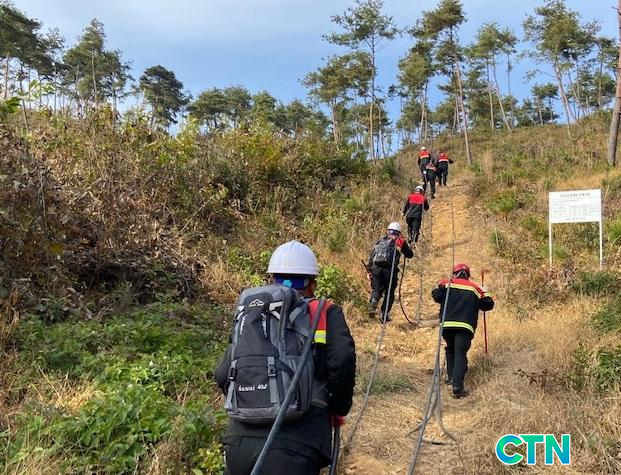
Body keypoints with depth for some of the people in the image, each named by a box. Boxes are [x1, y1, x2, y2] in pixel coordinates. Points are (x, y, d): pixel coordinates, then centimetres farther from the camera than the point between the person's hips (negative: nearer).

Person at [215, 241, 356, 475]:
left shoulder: (253, 314, 13)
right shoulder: (325, 313, 5)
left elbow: (222, 375, 9)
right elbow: (342, 361, -11)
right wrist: (338, 408, 7)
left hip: (239, 440, 4)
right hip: (295, 447, -3)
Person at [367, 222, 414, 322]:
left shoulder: (380, 241, 19)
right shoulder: (399, 241, 9)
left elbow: (371, 256, 15)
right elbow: (410, 255, 14)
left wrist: (369, 270, 18)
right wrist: (404, 245, 27)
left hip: (376, 268, 3)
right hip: (389, 269, -2)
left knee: (376, 289, 10)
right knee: (389, 293, 11)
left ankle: (373, 301, -21)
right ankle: (384, 314, 9)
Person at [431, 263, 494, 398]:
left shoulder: (447, 283, 11)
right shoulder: (475, 288, 14)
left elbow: (436, 295, -4)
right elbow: (488, 304, 15)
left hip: (447, 324, 1)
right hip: (465, 326, -1)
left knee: (451, 350, 24)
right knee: (460, 354, -5)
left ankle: (452, 377, 24)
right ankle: (457, 386, -18)